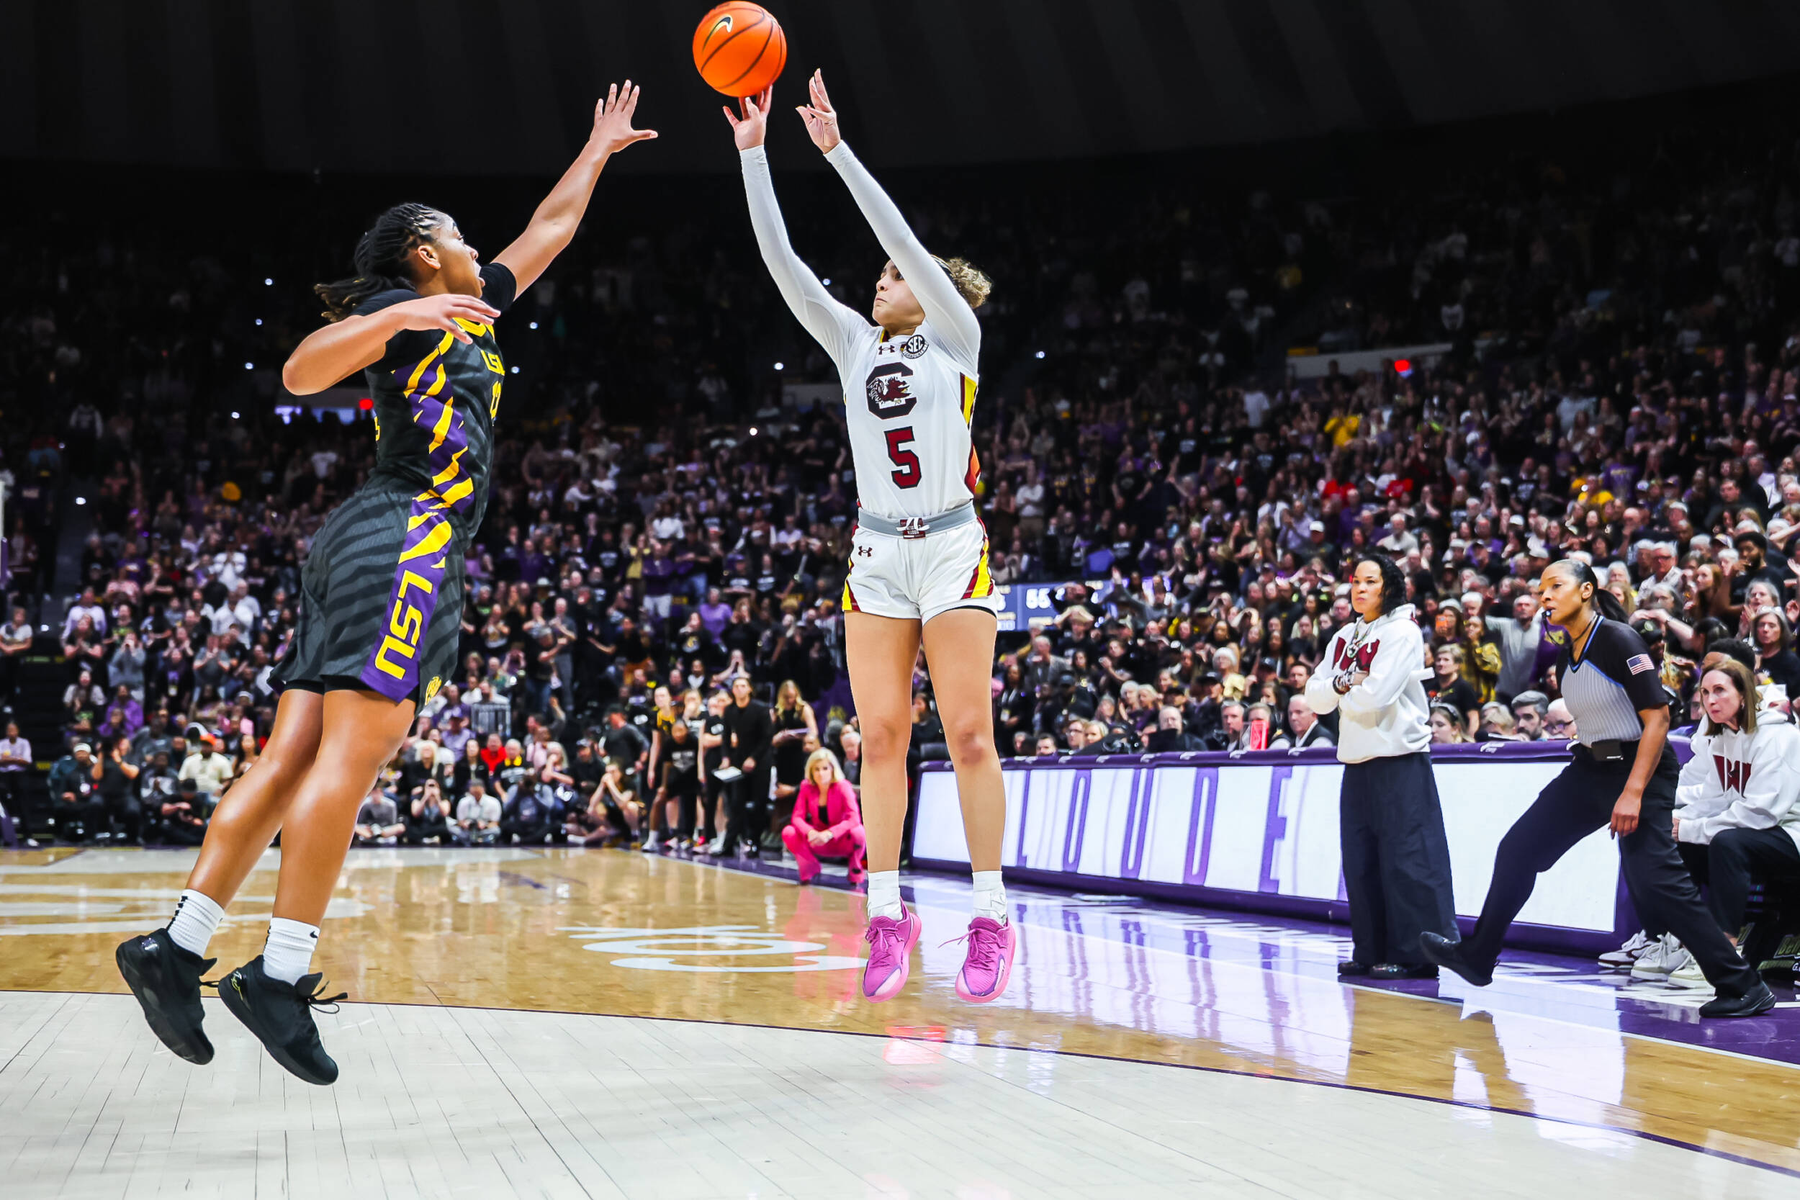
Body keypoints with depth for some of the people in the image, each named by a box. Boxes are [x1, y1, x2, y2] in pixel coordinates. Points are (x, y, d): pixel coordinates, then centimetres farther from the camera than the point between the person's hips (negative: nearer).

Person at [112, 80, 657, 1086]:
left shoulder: (472, 311, 27)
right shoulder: (406, 308, 3)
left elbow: (547, 233, 39)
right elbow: (302, 373, -12)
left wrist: (600, 148, 46)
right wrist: (401, 315, -21)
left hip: (373, 551, 9)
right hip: (403, 540, -9)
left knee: (295, 762, 1)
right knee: (350, 757, -15)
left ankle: (176, 947, -3)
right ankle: (281, 974, -17)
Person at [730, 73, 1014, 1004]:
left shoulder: (956, 336, 4)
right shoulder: (855, 345, 15)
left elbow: (902, 236, -9)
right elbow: (781, 260, 8)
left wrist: (836, 148, -11)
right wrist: (752, 151, 3)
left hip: (951, 549, -4)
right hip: (876, 553, 4)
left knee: (969, 733, -6)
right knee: (881, 737, 0)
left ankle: (991, 918, -2)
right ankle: (887, 916, 4)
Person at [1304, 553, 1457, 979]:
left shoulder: (1403, 632, -7)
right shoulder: (1343, 638, 15)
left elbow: (1377, 694, -17)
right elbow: (1315, 696, 10)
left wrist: (1342, 690, 1)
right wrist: (1342, 683, -9)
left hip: (1400, 759, -7)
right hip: (1356, 760, 7)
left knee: (1405, 860, -7)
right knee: (1360, 860, 8)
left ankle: (1413, 955, -3)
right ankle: (1371, 951, 16)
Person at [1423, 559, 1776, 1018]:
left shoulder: (1618, 640, -14)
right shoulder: (1565, 656, 10)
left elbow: (1657, 717, -19)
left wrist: (1633, 792, -24)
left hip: (1640, 768, -9)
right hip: (1591, 768, 9)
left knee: (1653, 881, -18)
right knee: (1518, 849, 8)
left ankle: (1742, 987, -9)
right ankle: (1476, 957, 20)